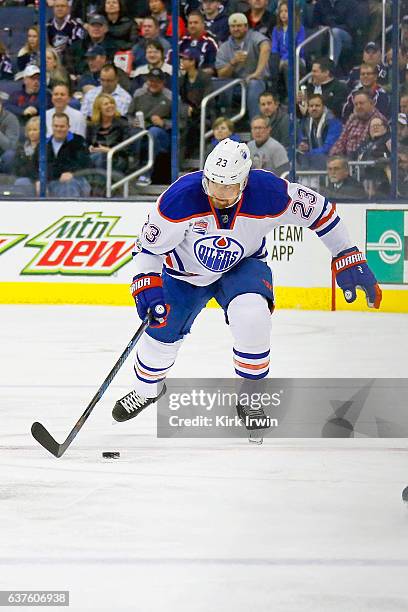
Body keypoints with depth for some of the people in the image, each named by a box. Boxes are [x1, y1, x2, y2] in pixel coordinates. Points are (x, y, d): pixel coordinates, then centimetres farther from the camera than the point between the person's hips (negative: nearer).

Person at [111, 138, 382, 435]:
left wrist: (348, 259, -14)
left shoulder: (269, 193, -32)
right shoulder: (181, 196, -33)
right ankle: (147, 388, 37)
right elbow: (149, 246, -20)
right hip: (186, 271, 1)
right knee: (163, 331, 2)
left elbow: (319, 210, -16)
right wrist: (148, 287, -32)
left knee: (252, 318, -28)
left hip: (242, 266, -1)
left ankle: (249, 398, -5)